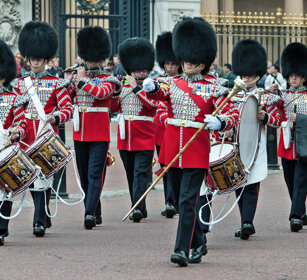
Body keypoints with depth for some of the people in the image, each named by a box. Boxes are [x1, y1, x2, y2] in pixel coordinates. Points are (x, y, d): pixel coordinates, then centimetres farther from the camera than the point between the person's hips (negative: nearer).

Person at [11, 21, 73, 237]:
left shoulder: (56, 84, 3)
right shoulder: (19, 84, 12)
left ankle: (40, 221, -9)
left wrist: (56, 117, -21)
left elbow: (68, 109, -2)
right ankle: (45, 215, 23)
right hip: (26, 137, 4)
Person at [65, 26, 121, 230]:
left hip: (100, 133, -5)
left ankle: (90, 213, -19)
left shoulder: (108, 80, -2)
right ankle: (96, 214, 19)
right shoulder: (78, 78, 13)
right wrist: (68, 81, -6)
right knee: (84, 174, 9)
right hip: (80, 132, 6)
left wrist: (82, 80, -16)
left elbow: (100, 93, -22)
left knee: (95, 173, -11)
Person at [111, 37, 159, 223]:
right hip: (125, 138, 5)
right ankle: (140, 209, 19)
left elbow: (154, 103, -19)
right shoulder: (123, 87, 12)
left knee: (141, 173, -12)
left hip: (144, 138, -5)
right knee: (131, 174, 10)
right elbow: (112, 107, 12)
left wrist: (136, 88, -19)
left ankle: (138, 207, -18)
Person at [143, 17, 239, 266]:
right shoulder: (173, 83, 8)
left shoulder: (213, 87, 0)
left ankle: (183, 250, -13)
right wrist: (151, 87, -35)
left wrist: (219, 123, -25)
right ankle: (198, 244, 28)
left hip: (197, 149, -4)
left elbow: (233, 114, -3)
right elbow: (160, 93, -12)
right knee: (182, 200, 13)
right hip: (172, 148, 4)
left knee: (187, 200, -12)